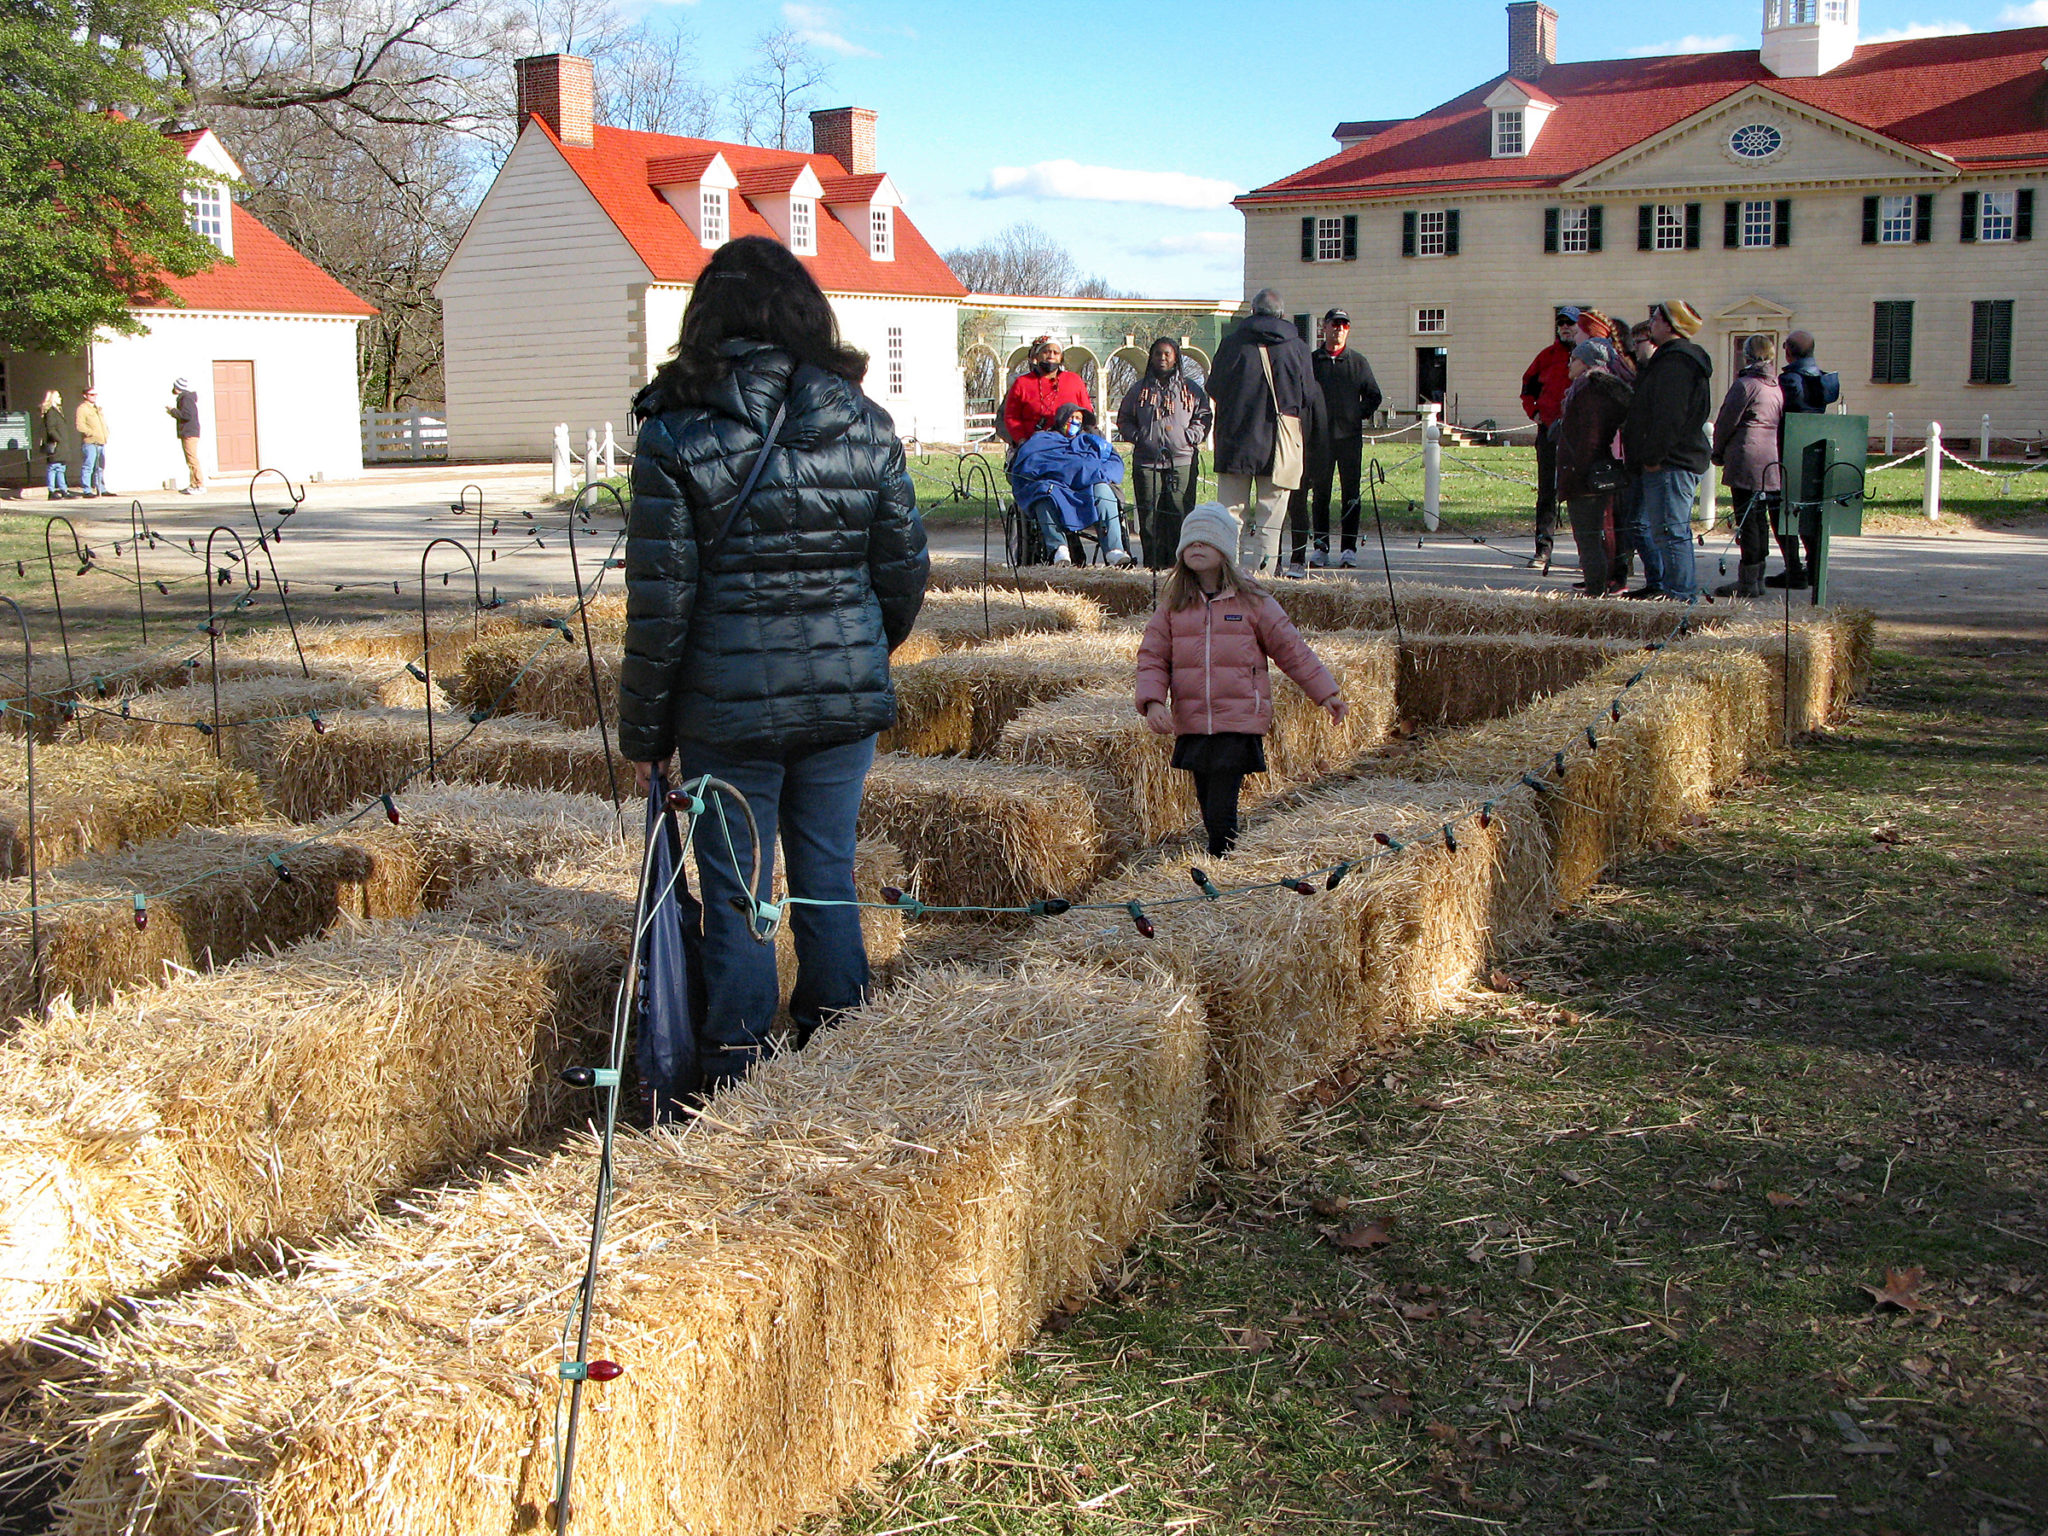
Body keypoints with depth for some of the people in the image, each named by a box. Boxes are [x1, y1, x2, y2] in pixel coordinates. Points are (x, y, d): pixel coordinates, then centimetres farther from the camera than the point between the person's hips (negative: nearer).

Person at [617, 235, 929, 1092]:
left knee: (735, 889, 7)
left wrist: (643, 733, 1)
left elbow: (661, 603, -9)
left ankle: (736, 1077, 16)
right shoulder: (865, 426, 1)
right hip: (847, 697, 3)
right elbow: (905, 570, 7)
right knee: (827, 870, 15)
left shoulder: (675, 435, -9)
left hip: (728, 702, -3)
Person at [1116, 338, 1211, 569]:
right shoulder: (1139, 389, 14)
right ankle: (1153, 564, 1)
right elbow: (1123, 419, 18)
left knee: (1180, 514, -6)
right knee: (1149, 515, -3)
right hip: (1146, 461, 1)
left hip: (1182, 461, -1)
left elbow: (1204, 418, 13)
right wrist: (1137, 437, 0)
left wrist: (1190, 437, -4)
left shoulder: (1191, 389, 12)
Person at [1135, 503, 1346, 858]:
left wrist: (1326, 692, 8)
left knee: (1221, 815, -12)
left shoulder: (1251, 601, 1)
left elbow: (1290, 648, 8)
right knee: (1209, 813, 9)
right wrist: (1153, 701, -11)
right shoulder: (1173, 603, 8)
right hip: (1191, 725, 3)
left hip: (1239, 725, -3)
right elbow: (1152, 656, 5)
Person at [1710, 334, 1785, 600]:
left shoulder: (1744, 385, -10)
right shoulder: (1777, 389, 13)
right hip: (1771, 464, 8)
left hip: (1746, 461, -8)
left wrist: (1718, 453, 8)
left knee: (1747, 520, -6)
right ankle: (1757, 577, 15)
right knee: (1759, 519, 12)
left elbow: (1726, 422, -7)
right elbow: (1782, 425, 18)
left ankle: (1748, 582, -6)